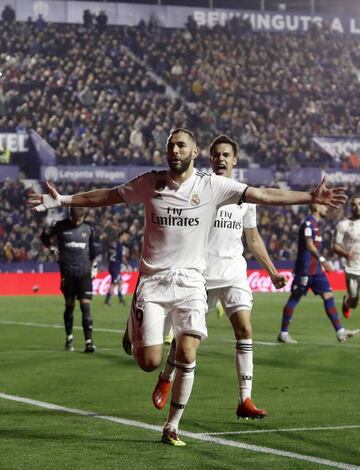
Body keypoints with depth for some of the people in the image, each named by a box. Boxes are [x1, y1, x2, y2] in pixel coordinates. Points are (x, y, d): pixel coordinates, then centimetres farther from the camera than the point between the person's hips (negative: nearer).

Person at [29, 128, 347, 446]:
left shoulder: (212, 186, -1)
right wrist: (61, 200, 7)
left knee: (187, 357, -11)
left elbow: (264, 195, -3)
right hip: (153, 280, 0)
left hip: (190, 281, 0)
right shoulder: (150, 183, 2)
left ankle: (172, 426, 6)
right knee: (150, 362, -7)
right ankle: (135, 335, 31)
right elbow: (105, 196, 12)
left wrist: (312, 197, -8)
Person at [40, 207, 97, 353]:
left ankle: (89, 341, -10)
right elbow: (45, 236, 14)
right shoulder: (61, 226, -1)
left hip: (84, 271, 1)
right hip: (68, 272, -1)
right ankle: (69, 338, 24)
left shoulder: (88, 228, 6)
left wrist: (94, 266, 18)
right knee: (69, 305, 7)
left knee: (86, 305, -8)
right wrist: (53, 249, 5)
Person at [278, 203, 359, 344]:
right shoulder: (308, 223, -13)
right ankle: (283, 333, 5)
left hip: (316, 269, 9)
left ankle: (340, 331, -1)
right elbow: (309, 245, -24)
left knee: (328, 296, 2)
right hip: (305, 269, -9)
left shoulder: (317, 224, 16)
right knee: (294, 299, -2)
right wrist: (322, 260, -33)